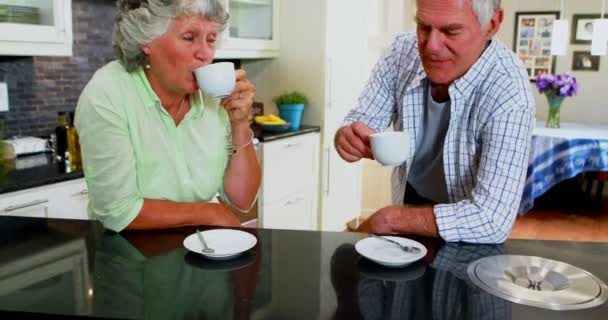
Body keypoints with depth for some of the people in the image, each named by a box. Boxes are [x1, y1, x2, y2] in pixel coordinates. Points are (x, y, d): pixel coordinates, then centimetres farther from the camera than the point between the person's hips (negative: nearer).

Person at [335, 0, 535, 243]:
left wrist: (390, 218, -21)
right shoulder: (402, 52, -12)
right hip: (408, 202, 4)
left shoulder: (508, 96, -26)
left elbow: (492, 220, -30)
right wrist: (349, 138, -28)